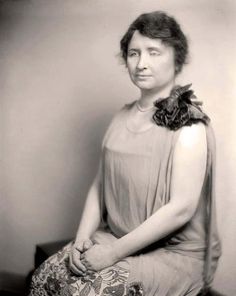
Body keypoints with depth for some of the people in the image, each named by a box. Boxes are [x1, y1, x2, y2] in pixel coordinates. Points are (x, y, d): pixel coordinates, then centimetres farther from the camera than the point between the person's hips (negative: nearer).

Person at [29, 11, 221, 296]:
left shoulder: (189, 124, -15)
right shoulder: (124, 115, 6)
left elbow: (181, 208, -21)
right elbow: (100, 183, 8)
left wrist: (113, 253, -18)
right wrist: (83, 237, -6)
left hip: (173, 253, -5)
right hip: (115, 238, 6)